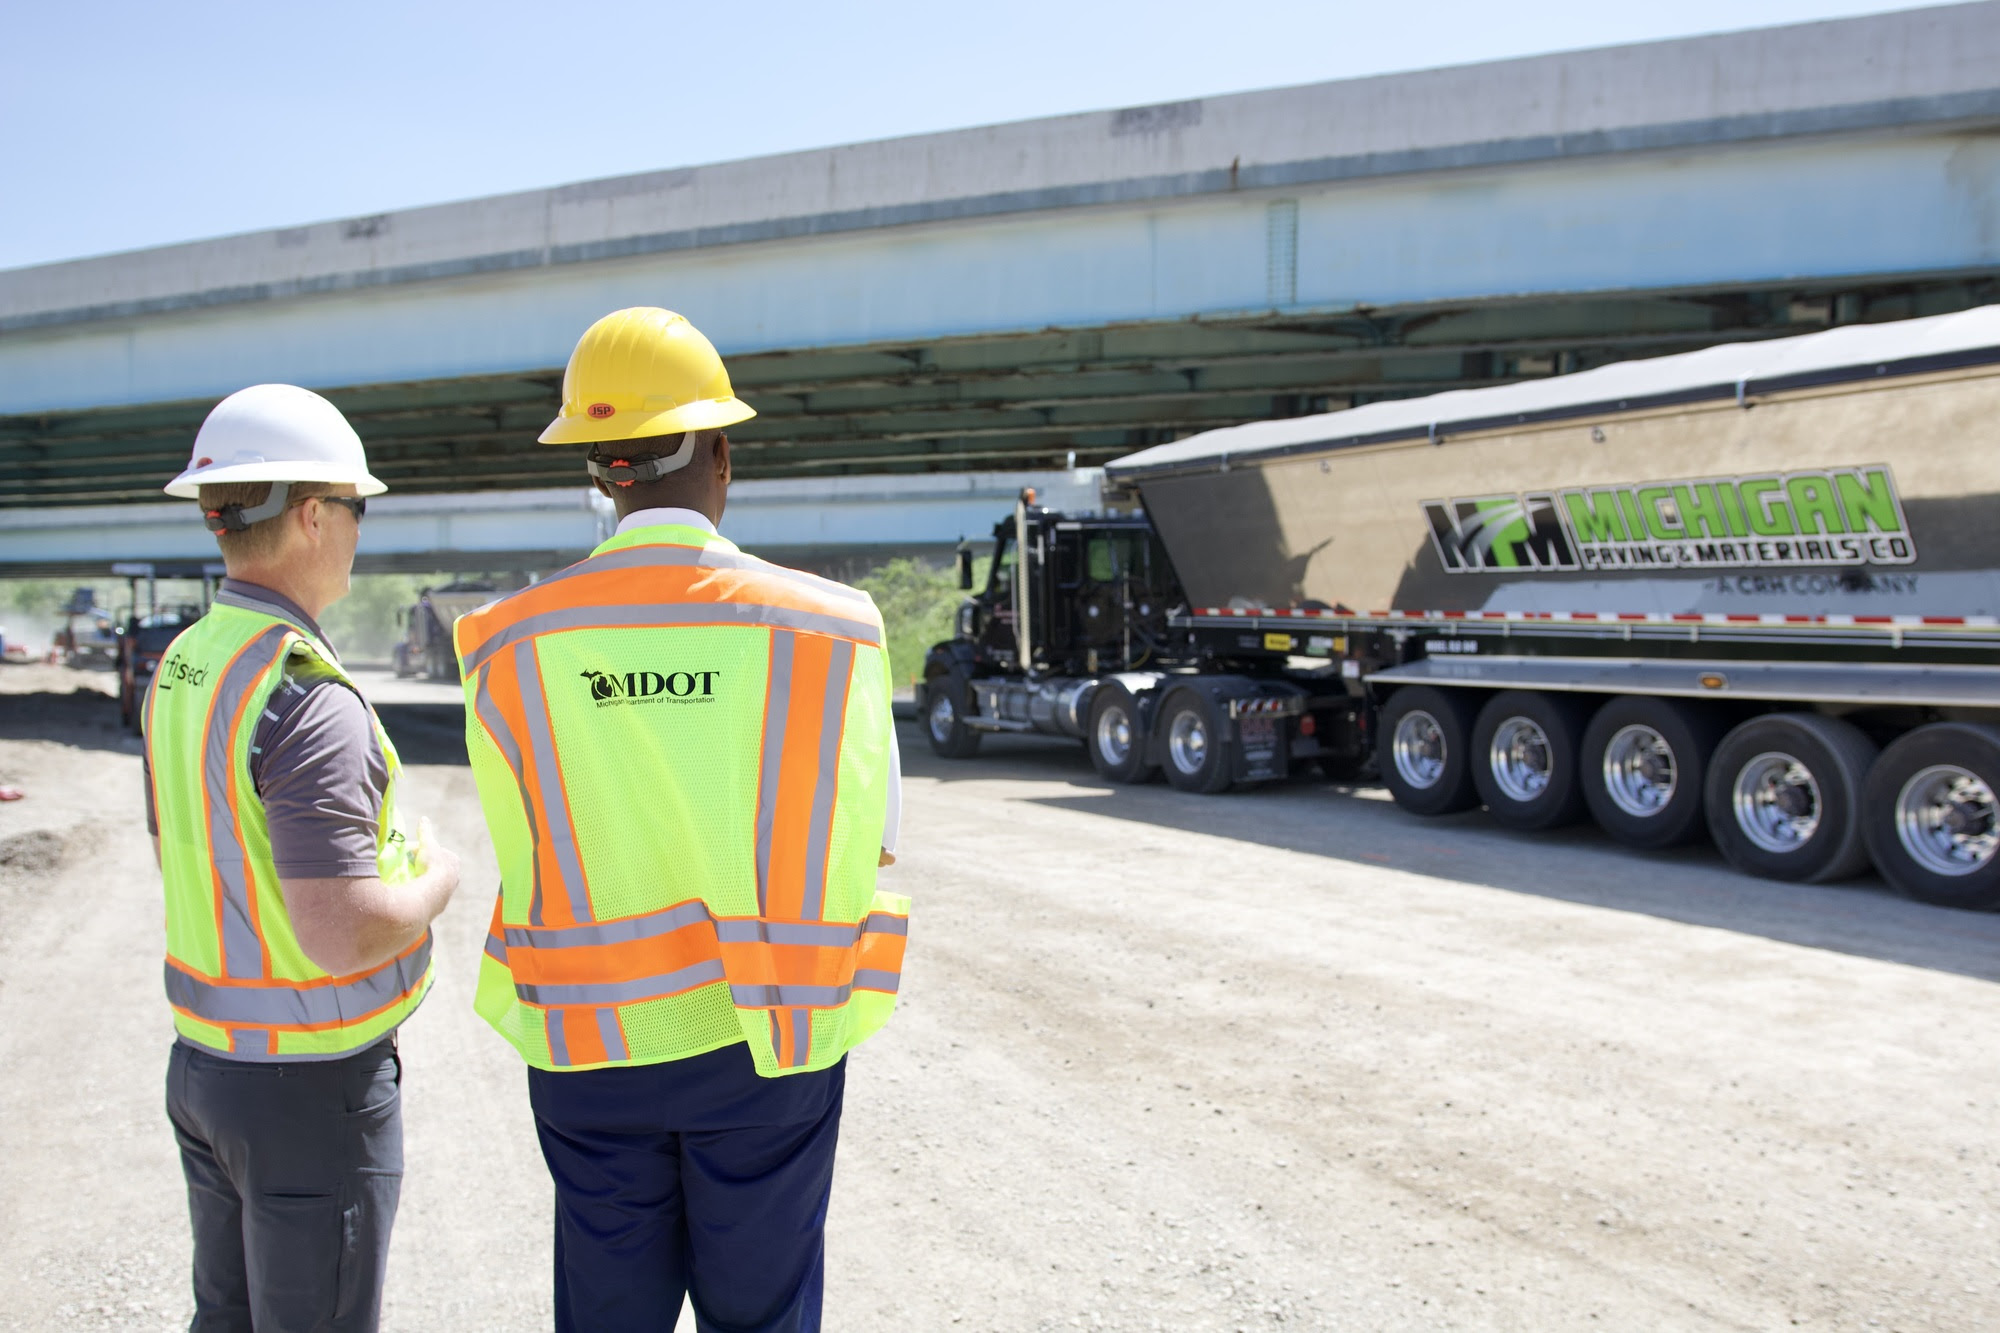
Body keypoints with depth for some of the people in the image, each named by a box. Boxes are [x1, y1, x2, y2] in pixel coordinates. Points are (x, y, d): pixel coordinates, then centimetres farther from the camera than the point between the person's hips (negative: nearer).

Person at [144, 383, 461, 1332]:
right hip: (312, 1087, -8)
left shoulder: (179, 670, 3)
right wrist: (435, 880, -10)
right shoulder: (308, 701, -26)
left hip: (204, 1063, 9)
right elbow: (340, 934, -30)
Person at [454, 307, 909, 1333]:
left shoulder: (511, 644, -8)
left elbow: (523, 853, -3)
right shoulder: (822, 627, -12)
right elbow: (860, 838, -6)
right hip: (765, 1049, -1)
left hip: (590, 1051, 2)